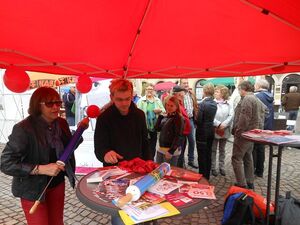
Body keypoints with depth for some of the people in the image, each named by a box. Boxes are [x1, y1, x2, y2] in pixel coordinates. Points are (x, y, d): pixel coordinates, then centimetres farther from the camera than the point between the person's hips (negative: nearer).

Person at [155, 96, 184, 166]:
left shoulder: (178, 118, -11)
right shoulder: (165, 117, 11)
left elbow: (178, 136, -16)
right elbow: (157, 128, 7)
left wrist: (171, 151, -21)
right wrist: (160, 116, 0)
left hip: (171, 150, -7)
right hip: (161, 149, 7)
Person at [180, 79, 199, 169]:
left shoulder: (191, 94, 11)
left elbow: (195, 106, 14)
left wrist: (195, 117, 8)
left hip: (190, 120, 6)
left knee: (192, 141, 12)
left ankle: (191, 160, 27)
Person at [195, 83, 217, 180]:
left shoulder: (202, 104, -18)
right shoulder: (214, 103, 4)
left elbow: (198, 120, -18)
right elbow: (211, 117, 7)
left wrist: (195, 121, 0)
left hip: (202, 131, -7)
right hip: (211, 130, 7)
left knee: (202, 155, 3)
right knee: (208, 154, 16)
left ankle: (202, 176, 13)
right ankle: (207, 176, 28)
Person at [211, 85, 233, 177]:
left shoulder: (228, 104, 1)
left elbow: (231, 116, -7)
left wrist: (224, 124, -20)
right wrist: (218, 124, -22)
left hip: (225, 131, 3)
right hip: (214, 130, -3)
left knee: (222, 150, 16)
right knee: (213, 150, 7)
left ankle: (222, 167, 29)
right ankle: (213, 168, 19)